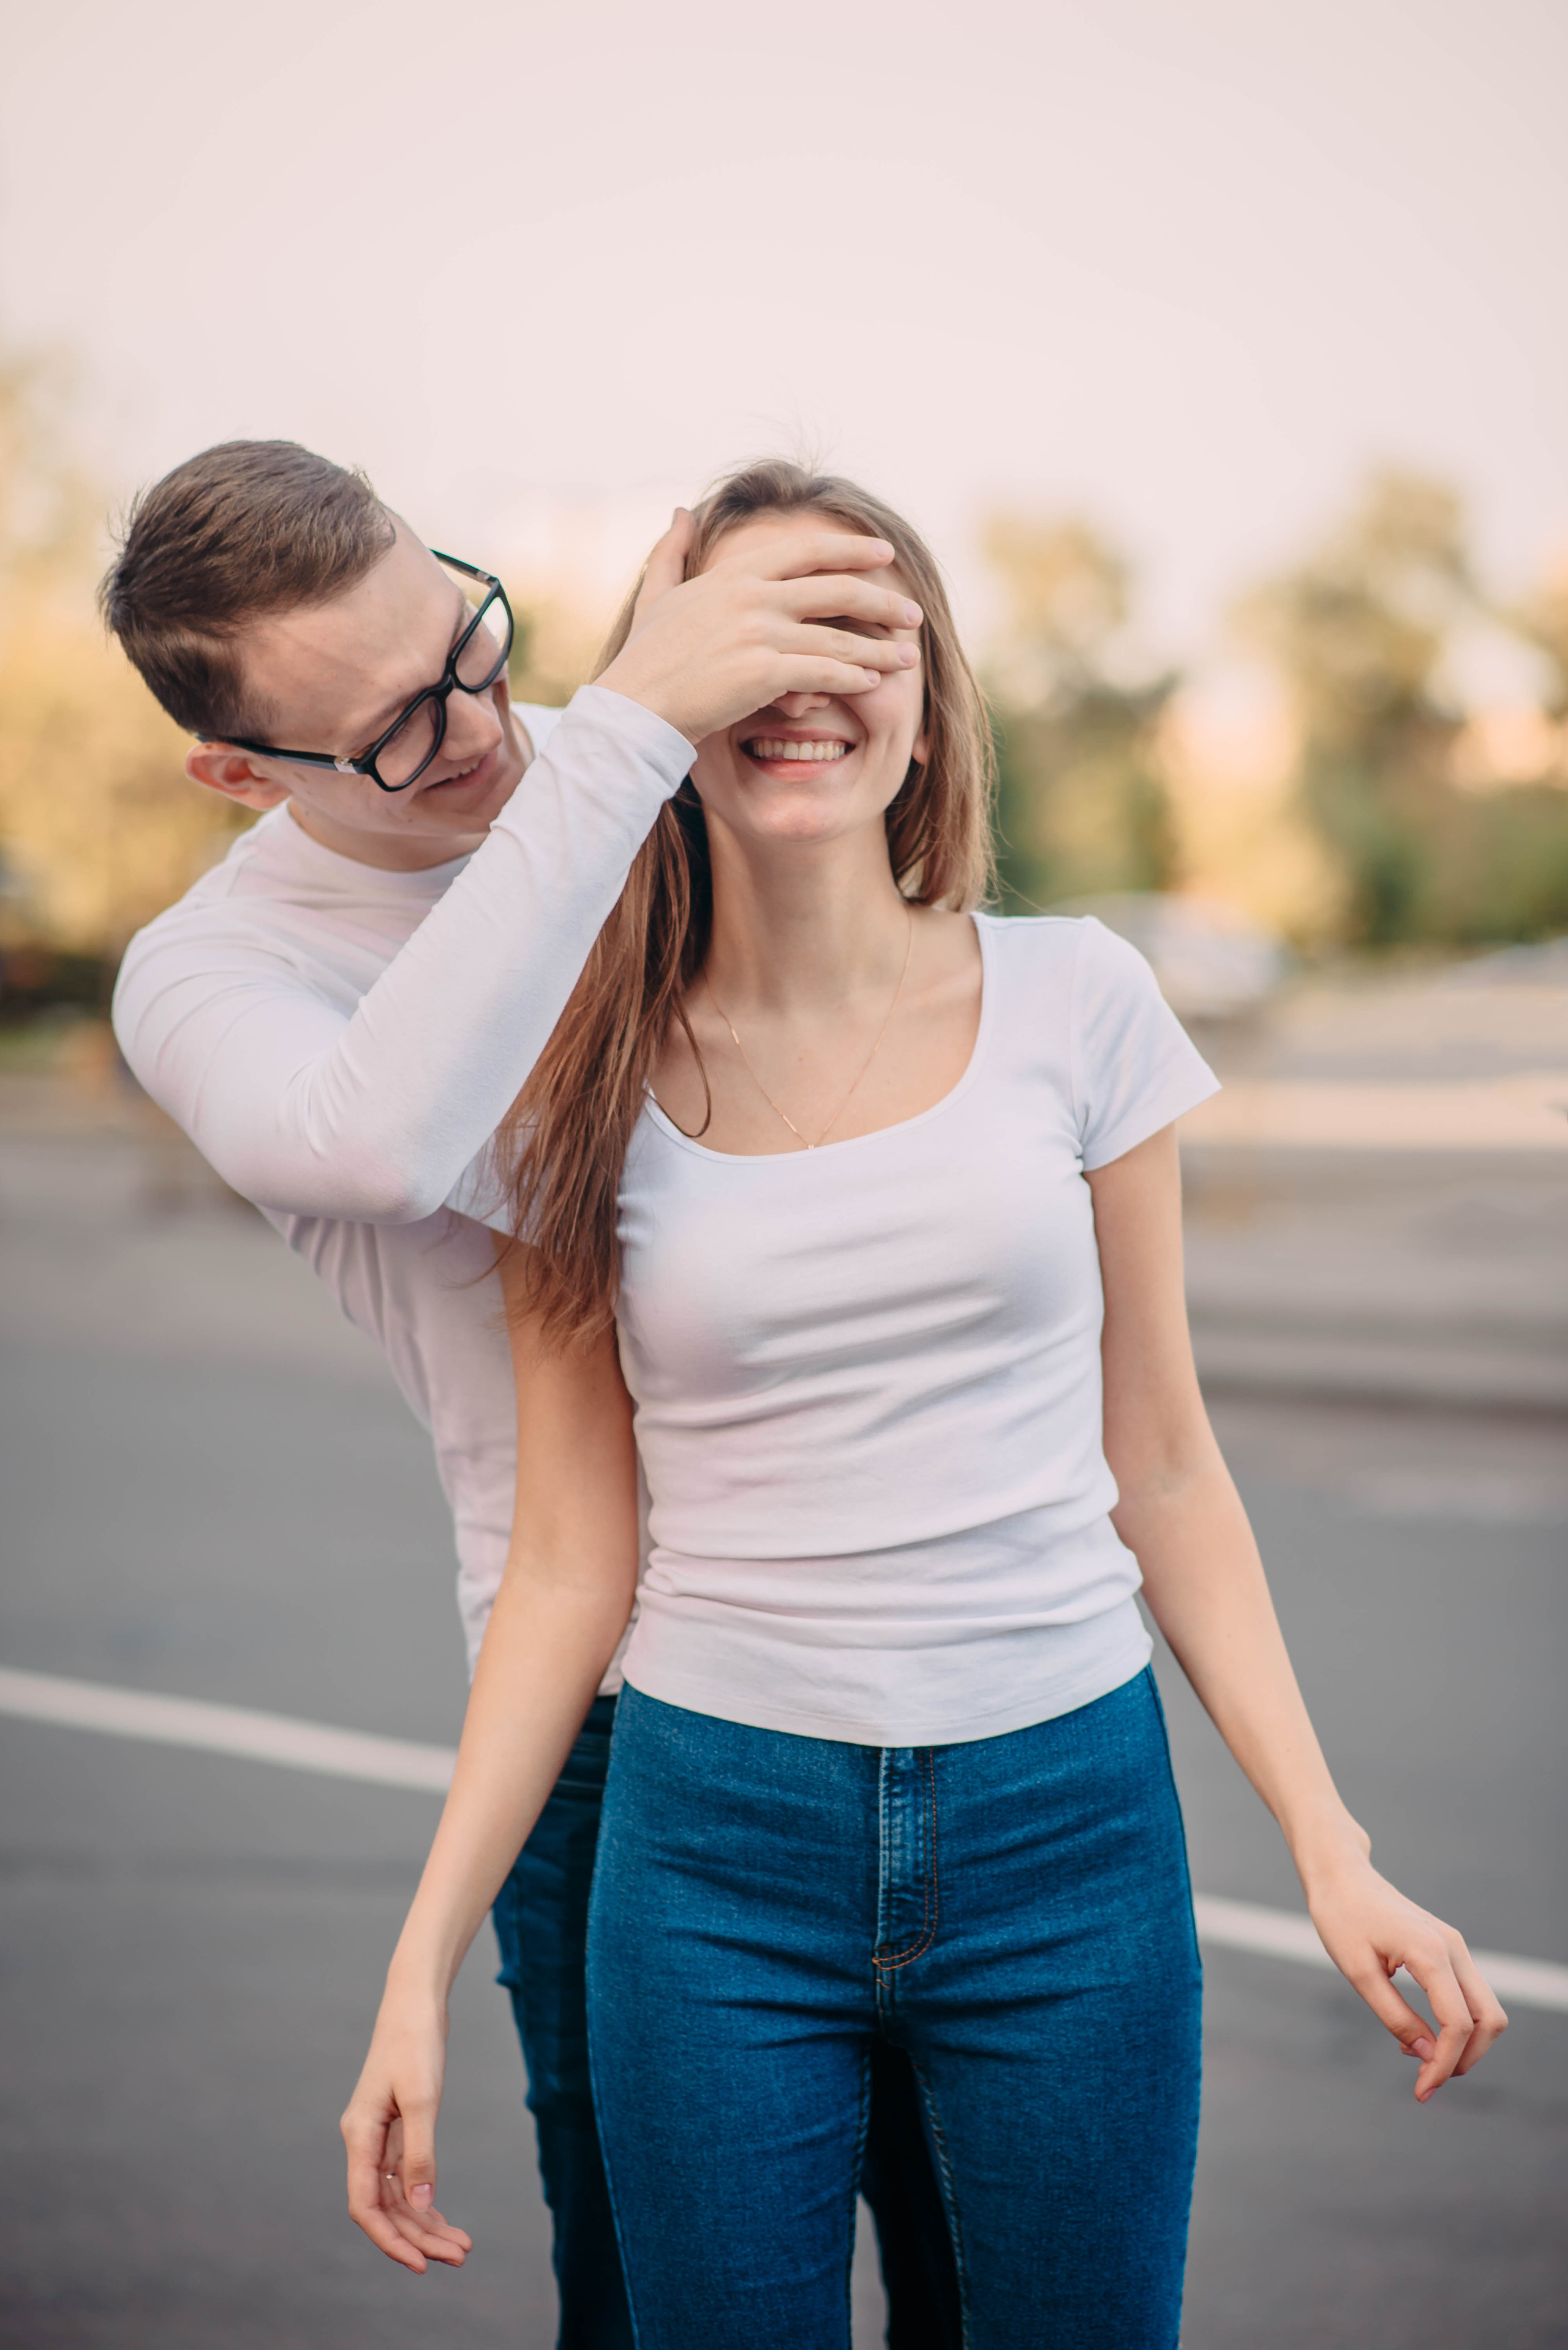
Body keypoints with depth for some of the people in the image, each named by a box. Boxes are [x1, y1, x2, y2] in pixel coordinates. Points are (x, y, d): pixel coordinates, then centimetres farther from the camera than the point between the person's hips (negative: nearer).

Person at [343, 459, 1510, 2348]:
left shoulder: (1074, 1004, -1)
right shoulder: (589, 1095, 0)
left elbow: (1162, 1469, 4)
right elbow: (568, 1566, 2)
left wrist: (1330, 1850, 0)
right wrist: (424, 1960, -2)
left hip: (1065, 1826, 0)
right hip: (718, 1839, 0)